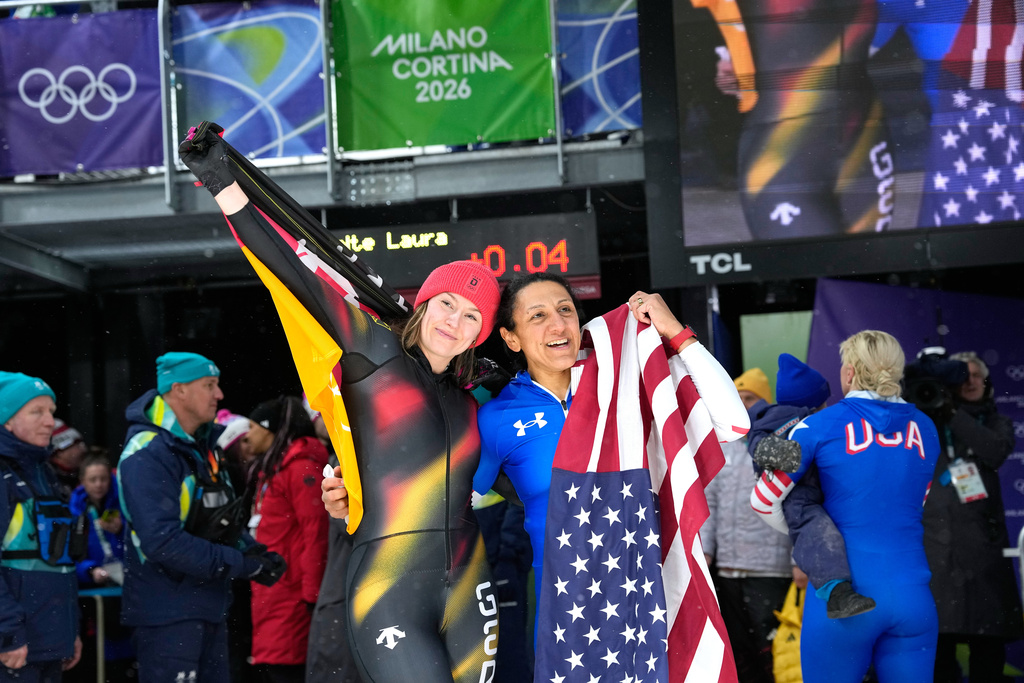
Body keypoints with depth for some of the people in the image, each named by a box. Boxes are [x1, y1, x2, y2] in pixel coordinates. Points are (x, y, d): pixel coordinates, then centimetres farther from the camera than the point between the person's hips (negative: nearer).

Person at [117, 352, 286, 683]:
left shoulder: (205, 446, 11)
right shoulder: (148, 454, -19)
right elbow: (163, 542, -27)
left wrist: (252, 551, -2)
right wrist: (243, 565, -22)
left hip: (210, 605, 9)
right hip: (167, 614, -9)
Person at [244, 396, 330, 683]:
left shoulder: (301, 466, -9)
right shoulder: (269, 469, 20)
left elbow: (315, 533, -16)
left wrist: (312, 595, -19)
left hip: (289, 596, -9)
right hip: (269, 594, 9)